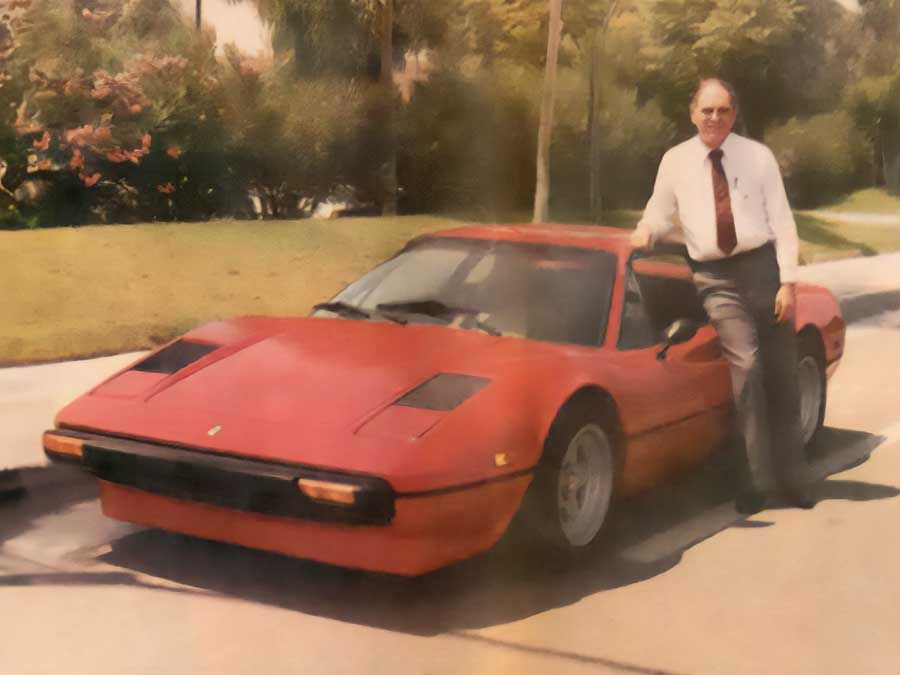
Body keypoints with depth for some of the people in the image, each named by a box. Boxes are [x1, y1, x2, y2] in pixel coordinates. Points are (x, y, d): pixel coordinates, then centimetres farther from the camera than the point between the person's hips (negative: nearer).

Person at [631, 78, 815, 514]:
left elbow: (782, 221, 0)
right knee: (746, 367, -16)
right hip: (716, 278, -1)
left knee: (781, 375, 7)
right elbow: (661, 212, 12)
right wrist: (647, 229, -12)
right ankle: (758, 478, -6)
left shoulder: (758, 157, 2)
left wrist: (788, 281, -6)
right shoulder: (675, 161, 4)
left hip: (763, 266, 1)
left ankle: (792, 476, 21)